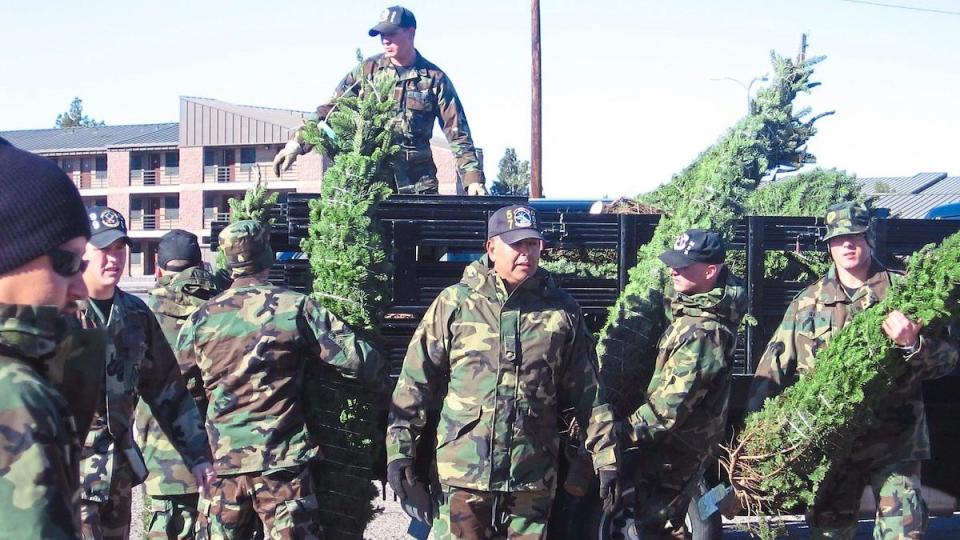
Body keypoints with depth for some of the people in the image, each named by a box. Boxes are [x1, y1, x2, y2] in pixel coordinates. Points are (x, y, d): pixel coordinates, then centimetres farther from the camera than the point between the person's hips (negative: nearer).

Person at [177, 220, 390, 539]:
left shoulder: (201, 318, 3)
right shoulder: (295, 308, -6)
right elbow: (354, 357, -7)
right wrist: (382, 381, 13)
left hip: (221, 461, 3)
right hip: (281, 462, -3)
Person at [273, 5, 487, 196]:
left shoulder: (435, 78, 3)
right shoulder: (368, 69, 5)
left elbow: (457, 132, 2)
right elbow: (330, 109, 3)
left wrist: (473, 178, -7)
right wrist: (297, 143, -11)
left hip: (416, 184, 0)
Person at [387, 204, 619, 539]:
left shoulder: (562, 311, 6)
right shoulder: (455, 303, 1)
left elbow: (588, 393, 8)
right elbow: (416, 381, 2)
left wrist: (606, 458, 4)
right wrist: (400, 449, -2)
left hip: (533, 476, 2)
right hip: (464, 471, -2)